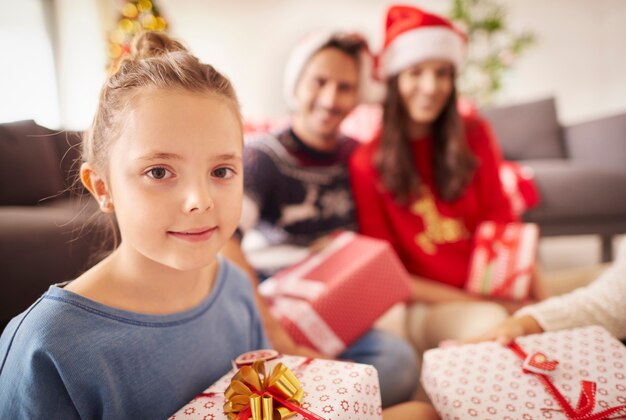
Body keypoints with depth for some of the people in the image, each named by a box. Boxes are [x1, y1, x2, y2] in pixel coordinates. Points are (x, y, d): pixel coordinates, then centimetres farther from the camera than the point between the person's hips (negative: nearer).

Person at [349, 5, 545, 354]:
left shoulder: (474, 135, 7)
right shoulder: (367, 163, -4)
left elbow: (502, 221, 6)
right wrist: (467, 299, -13)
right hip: (427, 304, -4)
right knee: (491, 324, -32)